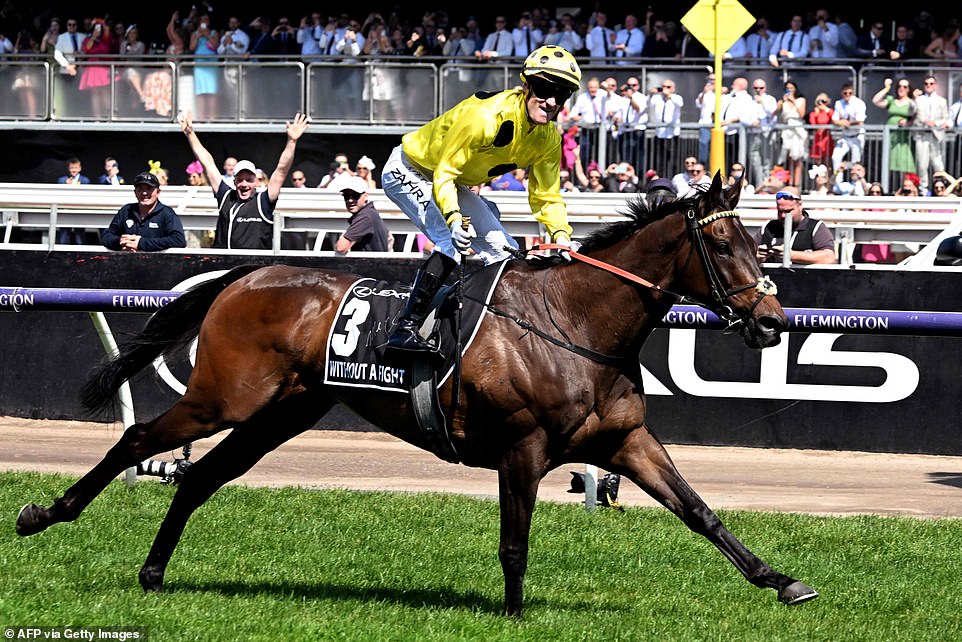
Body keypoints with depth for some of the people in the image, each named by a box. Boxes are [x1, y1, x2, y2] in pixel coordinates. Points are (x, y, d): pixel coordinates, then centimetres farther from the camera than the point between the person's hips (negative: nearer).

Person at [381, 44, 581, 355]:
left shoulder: (548, 139, -10)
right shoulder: (485, 116, -35)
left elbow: (546, 197, -2)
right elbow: (444, 173, -31)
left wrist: (561, 235, -21)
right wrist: (454, 218, -46)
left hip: (452, 183, 9)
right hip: (409, 172, -9)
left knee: (503, 251, 3)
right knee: (454, 241, -28)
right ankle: (405, 328, -28)